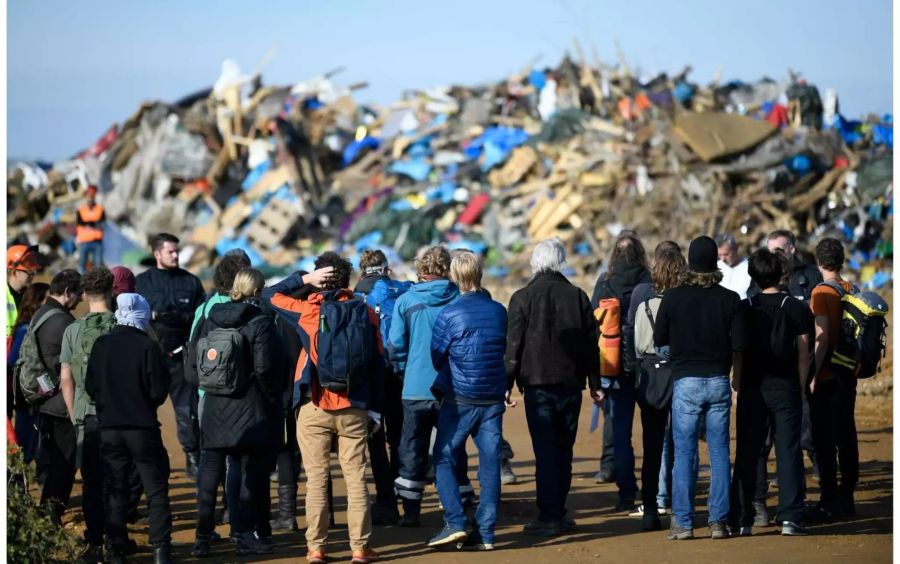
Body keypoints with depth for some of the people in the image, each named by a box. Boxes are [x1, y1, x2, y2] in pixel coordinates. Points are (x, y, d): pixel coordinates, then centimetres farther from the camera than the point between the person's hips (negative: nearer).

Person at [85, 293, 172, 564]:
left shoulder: (101, 345, -2)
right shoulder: (147, 346, -12)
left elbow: (91, 386, 2)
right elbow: (159, 391, -12)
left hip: (109, 428, 3)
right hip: (143, 428, -3)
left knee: (115, 491, 10)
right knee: (156, 490, 5)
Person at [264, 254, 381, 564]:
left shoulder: (308, 311, -5)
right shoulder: (365, 313, 1)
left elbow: (270, 295, 10)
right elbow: (377, 363, 3)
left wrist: (304, 279, 7)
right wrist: (375, 408, 10)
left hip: (314, 409, -1)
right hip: (353, 409, 1)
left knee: (316, 480, 4)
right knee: (356, 478, 4)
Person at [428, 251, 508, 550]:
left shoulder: (449, 314, -10)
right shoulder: (499, 312, 2)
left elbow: (436, 357, 0)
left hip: (459, 399, -4)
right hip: (493, 399, 4)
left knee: (444, 460, 6)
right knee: (490, 464, 5)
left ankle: (455, 523, -7)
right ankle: (485, 533, 4)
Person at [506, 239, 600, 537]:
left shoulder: (523, 298, -4)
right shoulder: (578, 296, 5)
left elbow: (513, 345, -6)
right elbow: (591, 343, 8)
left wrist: (507, 383, -1)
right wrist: (595, 383, 15)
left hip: (538, 384, -3)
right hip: (571, 382, 3)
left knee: (545, 452, -3)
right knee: (564, 450, 12)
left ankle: (549, 517, -6)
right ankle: (558, 511, 16)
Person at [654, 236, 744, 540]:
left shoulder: (673, 297, -6)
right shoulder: (729, 299, -3)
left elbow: (659, 339, 3)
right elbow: (738, 347, -1)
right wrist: (737, 382, 12)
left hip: (685, 381, -1)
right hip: (719, 381, 1)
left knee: (683, 454, 3)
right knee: (719, 452, 6)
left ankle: (683, 522, 2)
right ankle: (718, 521, 6)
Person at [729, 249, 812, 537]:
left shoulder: (745, 308, 0)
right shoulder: (796, 308, -2)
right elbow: (803, 354, -2)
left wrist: (738, 385, 6)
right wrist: (801, 388, 7)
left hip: (752, 388, 1)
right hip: (785, 386, -1)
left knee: (746, 454, 5)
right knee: (788, 451, 2)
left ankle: (741, 519, 3)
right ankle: (790, 517, -4)